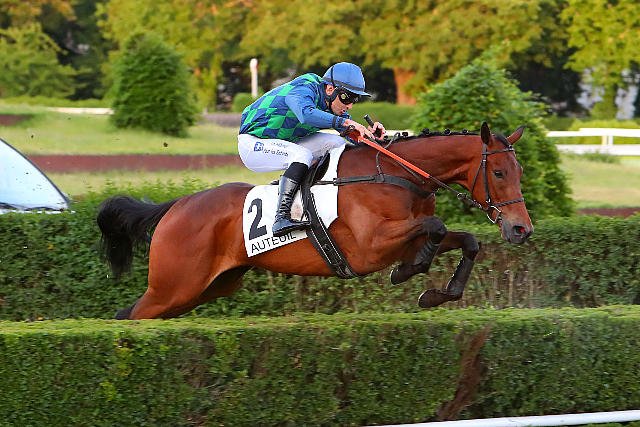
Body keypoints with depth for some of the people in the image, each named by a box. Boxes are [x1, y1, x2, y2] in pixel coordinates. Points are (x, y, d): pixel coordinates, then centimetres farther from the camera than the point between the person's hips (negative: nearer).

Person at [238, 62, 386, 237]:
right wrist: (345, 122, -54)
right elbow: (306, 114, -49)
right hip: (253, 143, -9)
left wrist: (370, 132, -23)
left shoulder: (333, 105, -1)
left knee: (336, 143, -2)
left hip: (285, 144, 9)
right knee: (302, 154, -33)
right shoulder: (304, 89, -27)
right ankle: (281, 217, -41)